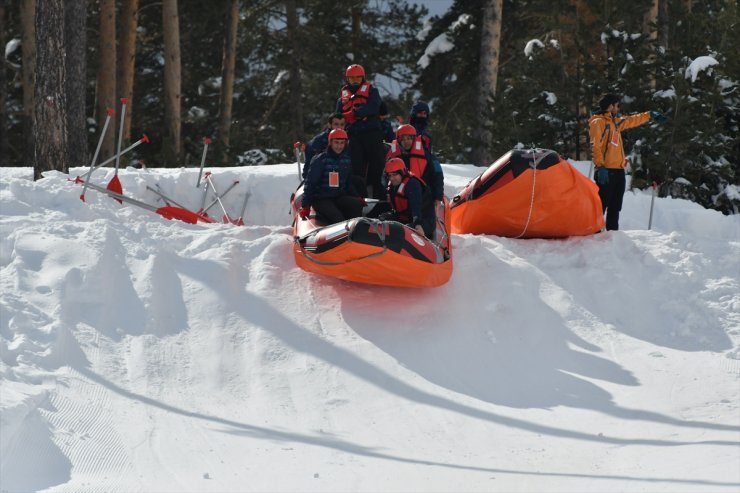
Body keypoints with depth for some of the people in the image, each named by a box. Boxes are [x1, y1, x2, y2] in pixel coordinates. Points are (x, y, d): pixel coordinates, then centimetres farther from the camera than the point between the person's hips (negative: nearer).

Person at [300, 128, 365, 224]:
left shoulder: (346, 160, 12)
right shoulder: (320, 160, -4)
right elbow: (310, 183, -5)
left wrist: (358, 198, 9)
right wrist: (305, 206, -10)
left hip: (340, 197, 5)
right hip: (321, 200, -5)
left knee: (357, 204, -24)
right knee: (337, 218, -31)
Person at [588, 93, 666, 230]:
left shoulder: (615, 122, 21)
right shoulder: (598, 122, -6)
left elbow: (633, 120, 37)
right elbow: (595, 146, -15)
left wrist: (650, 115, 41)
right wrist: (600, 166, -23)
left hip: (618, 171, 9)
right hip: (606, 171, -9)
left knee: (615, 208, 11)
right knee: (601, 205, -13)